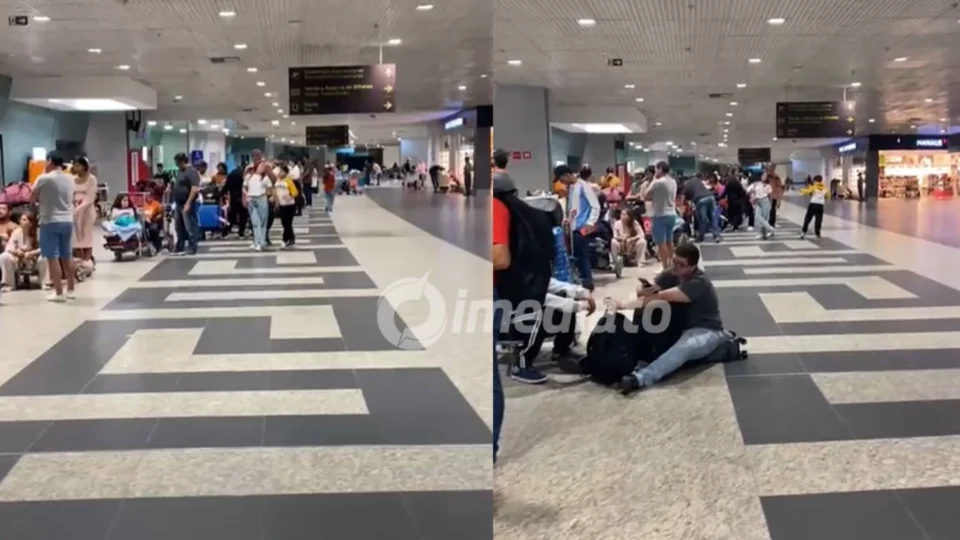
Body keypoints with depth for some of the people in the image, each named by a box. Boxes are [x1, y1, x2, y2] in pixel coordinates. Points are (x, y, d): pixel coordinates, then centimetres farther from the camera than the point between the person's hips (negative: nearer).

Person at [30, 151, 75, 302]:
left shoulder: (44, 179, -11)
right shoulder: (69, 179, 7)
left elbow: (32, 200, -3)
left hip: (50, 222, -6)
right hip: (67, 221, 6)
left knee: (52, 258, -3)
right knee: (67, 257, 13)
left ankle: (59, 293, -4)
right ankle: (70, 290, 19)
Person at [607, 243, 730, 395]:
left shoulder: (698, 283, -24)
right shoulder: (673, 274, 0)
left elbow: (661, 297, -32)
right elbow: (643, 292, -5)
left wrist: (625, 304, -33)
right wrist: (646, 290, -31)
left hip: (707, 331, -10)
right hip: (684, 326, 10)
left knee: (682, 348, -40)